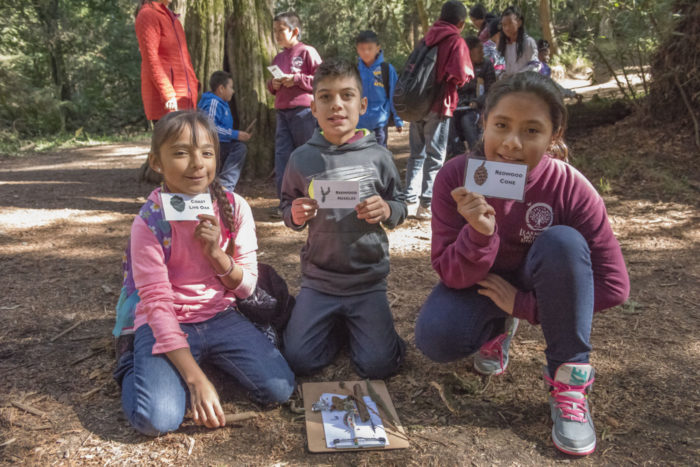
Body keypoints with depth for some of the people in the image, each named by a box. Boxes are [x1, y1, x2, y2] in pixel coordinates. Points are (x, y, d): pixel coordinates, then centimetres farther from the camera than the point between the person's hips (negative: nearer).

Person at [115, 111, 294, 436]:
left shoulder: (234, 208, -7)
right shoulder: (150, 222, -16)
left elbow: (246, 287, -2)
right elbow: (157, 304, -19)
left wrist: (216, 252, -22)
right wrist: (196, 379, -25)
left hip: (220, 316, 4)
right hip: (166, 324, -3)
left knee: (279, 389, -14)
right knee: (157, 419, -25)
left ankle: (214, 358, 13)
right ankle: (133, 368, 8)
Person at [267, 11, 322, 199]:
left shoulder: (307, 52, -3)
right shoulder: (278, 58, 16)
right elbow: (271, 85, 24)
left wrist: (296, 79, -13)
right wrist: (273, 85, 1)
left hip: (303, 112, -6)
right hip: (282, 113, 6)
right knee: (282, 158, 2)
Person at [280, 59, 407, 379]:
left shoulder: (378, 156, -4)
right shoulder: (302, 159, -2)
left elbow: (401, 206, 5)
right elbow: (287, 208, 9)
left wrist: (387, 210, -17)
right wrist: (296, 215, -13)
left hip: (368, 279, -1)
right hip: (318, 278, 1)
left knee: (378, 366, -9)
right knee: (298, 361, -6)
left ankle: (358, 324, 23)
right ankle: (337, 326, 23)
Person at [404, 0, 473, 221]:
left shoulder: (427, 38, 13)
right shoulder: (456, 42, -5)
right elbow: (460, 75, -17)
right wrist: (464, 79, 3)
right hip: (438, 105, -5)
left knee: (417, 154, 12)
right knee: (434, 157, 1)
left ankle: (410, 201, 13)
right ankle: (427, 205, 1)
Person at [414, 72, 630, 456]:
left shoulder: (570, 187, -24)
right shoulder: (455, 177, -22)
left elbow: (613, 285, -20)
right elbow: (451, 276, -20)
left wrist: (524, 304, -22)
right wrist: (478, 234, -42)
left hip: (532, 286, 0)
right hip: (477, 282, 1)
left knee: (563, 242, -33)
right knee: (435, 339, -28)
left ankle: (569, 383, -16)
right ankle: (497, 330, 9)